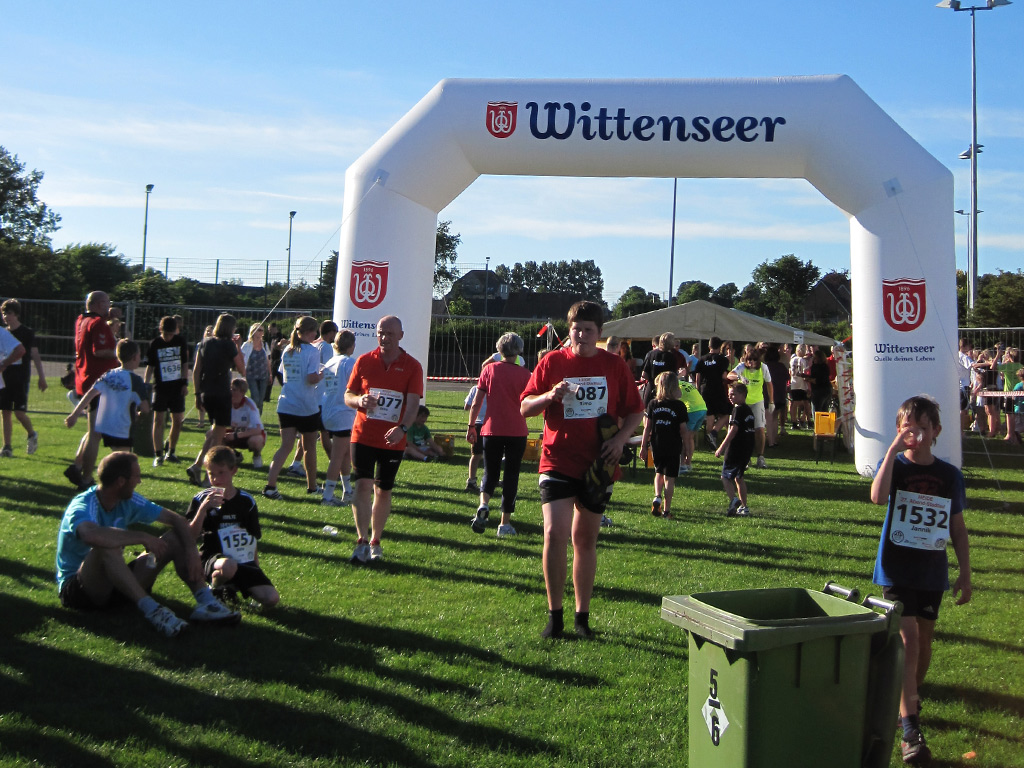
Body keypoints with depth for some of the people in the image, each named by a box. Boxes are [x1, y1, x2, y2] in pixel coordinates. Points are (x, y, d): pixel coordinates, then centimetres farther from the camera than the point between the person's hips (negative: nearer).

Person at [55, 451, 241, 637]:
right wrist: (143, 537, -35)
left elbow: (175, 519, 4)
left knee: (174, 539, -5)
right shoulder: (82, 506, -22)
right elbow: (91, 535, -47)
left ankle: (205, 602, -21)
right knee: (108, 546, -37)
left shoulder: (129, 502, 0)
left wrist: (191, 550, -15)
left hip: (117, 583, 7)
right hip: (76, 590, -7)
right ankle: (150, 609, -38)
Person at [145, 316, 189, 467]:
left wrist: (185, 383, 4)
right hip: (160, 387, -2)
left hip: (177, 387, 2)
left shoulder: (180, 341, 2)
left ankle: (170, 451, 17)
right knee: (158, 419, -5)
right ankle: (158, 454, -1)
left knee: (178, 420, 3)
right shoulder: (155, 344, -2)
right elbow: (150, 367, 1)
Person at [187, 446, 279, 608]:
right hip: (213, 558, -3)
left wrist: (256, 571, 12)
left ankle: (232, 586, 10)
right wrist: (203, 508, -19)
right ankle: (215, 588, -4)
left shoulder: (247, 501, 8)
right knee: (228, 566, -42)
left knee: (271, 599, -18)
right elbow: (191, 537, -9)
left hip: (244, 562, 3)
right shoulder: (202, 499, 1)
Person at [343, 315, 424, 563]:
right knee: (363, 485, -12)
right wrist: (360, 400, -15)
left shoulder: (412, 366, -1)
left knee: (383, 491, 8)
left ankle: (375, 542, 23)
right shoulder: (364, 361, 4)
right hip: (363, 436, 0)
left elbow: (413, 402, -9)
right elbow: (348, 396, 9)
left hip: (393, 440, 0)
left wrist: (402, 428, -27)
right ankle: (362, 541, -8)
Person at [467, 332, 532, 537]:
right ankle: (505, 523, 7)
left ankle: (483, 504, -16)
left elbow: (476, 403, 1)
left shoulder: (489, 370, 1)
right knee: (511, 476, 8)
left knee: (490, 472, 13)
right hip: (516, 431, -1)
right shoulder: (523, 374, -3)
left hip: (491, 429, 1)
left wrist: (471, 426, 8)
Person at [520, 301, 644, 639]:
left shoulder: (614, 365, 3)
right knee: (555, 534, -14)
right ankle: (554, 614, 2)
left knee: (586, 540, 11)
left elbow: (635, 411, 9)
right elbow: (524, 407, 1)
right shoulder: (552, 361, -1)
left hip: (597, 464, 2)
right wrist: (550, 395, -19)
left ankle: (582, 616, 23)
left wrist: (620, 438, -9)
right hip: (558, 461, -2)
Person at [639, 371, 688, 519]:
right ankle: (666, 510, 7)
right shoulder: (679, 406, -8)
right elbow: (683, 430, -6)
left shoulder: (653, 404, -3)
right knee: (669, 478, 5)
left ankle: (657, 497, 0)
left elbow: (647, 427, 0)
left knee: (659, 473, 22)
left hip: (656, 445, 2)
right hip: (673, 447, -2)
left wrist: (643, 445, 8)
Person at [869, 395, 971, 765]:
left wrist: (965, 573, 7)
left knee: (924, 638, 15)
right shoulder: (894, 465, -6)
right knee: (907, 639, -11)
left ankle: (911, 697, 39)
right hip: (896, 569, -4)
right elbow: (878, 496, -29)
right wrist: (893, 450, -29)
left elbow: (957, 527, 8)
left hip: (933, 572, 4)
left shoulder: (949, 475, 2)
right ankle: (910, 727, -10)